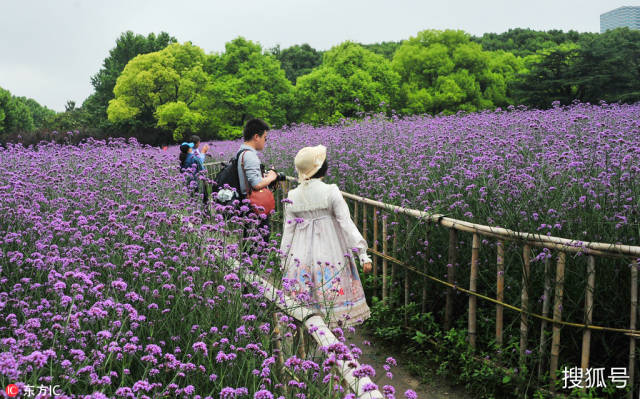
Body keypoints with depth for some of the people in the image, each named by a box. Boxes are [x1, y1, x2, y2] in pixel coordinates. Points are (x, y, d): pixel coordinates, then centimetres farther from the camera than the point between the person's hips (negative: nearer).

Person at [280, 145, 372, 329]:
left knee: (301, 309, 9)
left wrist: (284, 262, 13)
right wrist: (363, 253, -9)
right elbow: (346, 223, -12)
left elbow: (288, 229, 5)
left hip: (301, 255, 3)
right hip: (330, 252, -3)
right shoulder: (331, 192, -10)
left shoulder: (292, 196, 0)